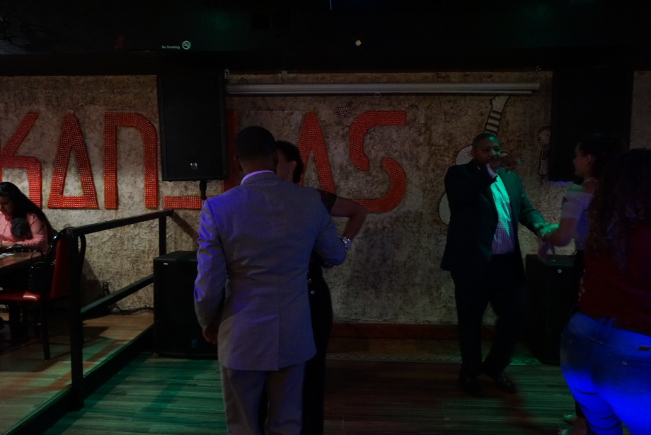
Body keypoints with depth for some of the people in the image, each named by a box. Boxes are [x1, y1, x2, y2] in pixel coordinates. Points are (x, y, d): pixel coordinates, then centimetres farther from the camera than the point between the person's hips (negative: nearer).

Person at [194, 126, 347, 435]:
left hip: (242, 336, -2)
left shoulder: (217, 208, -13)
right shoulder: (309, 200, -6)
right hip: (293, 334, 2)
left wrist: (208, 324, 10)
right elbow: (336, 256, 8)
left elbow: (207, 286, -10)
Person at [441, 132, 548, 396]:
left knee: (516, 315, 7)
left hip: (508, 262, 5)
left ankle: (495, 366, 31)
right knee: (470, 321, 9)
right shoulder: (458, 173, -3)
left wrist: (541, 227, -10)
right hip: (473, 262, -5)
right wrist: (491, 169, -34)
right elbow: (461, 194, -24)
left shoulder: (511, 177, 15)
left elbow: (526, 208, 11)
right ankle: (470, 372, 30)